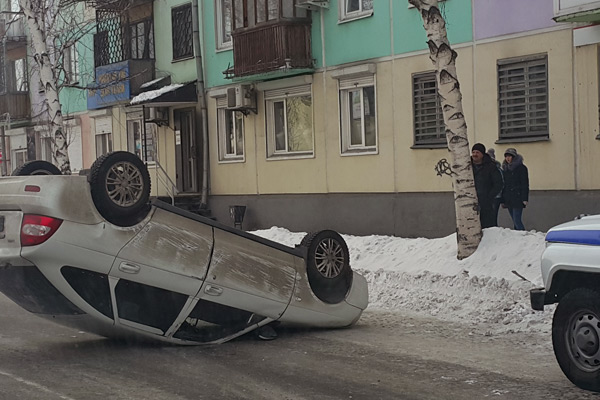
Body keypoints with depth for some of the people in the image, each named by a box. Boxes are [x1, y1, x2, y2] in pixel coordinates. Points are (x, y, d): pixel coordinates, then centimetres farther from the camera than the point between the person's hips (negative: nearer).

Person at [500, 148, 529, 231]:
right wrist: (502, 200, 13)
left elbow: (525, 184, -6)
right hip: (508, 200, 6)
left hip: (517, 199, -6)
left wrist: (524, 199, -14)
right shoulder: (505, 169, 15)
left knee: (517, 221, -14)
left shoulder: (521, 168, -3)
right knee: (515, 221, 8)